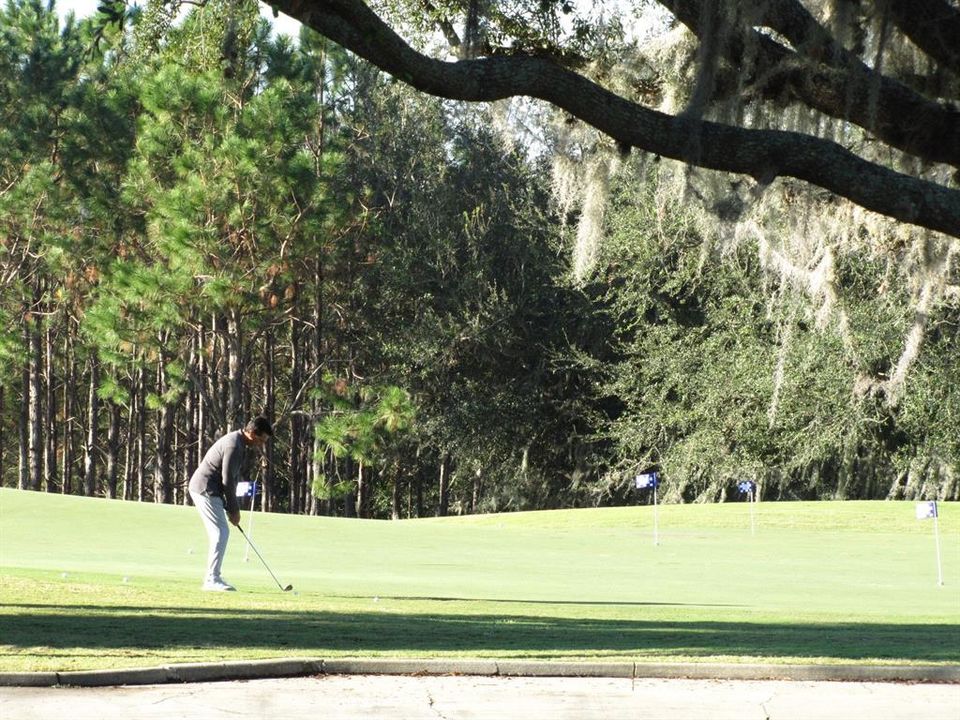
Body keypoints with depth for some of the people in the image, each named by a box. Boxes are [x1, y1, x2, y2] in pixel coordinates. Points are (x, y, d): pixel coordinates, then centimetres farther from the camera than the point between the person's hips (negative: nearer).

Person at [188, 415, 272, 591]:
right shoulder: (234, 446, -20)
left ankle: (212, 578, 15)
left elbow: (232, 478, 17)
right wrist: (234, 510, -10)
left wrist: (232, 508, 12)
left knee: (221, 533, 12)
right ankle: (212, 579, -12)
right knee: (221, 533, -11)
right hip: (206, 490, -10)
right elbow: (228, 481, -20)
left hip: (210, 491, 10)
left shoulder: (237, 443, 13)